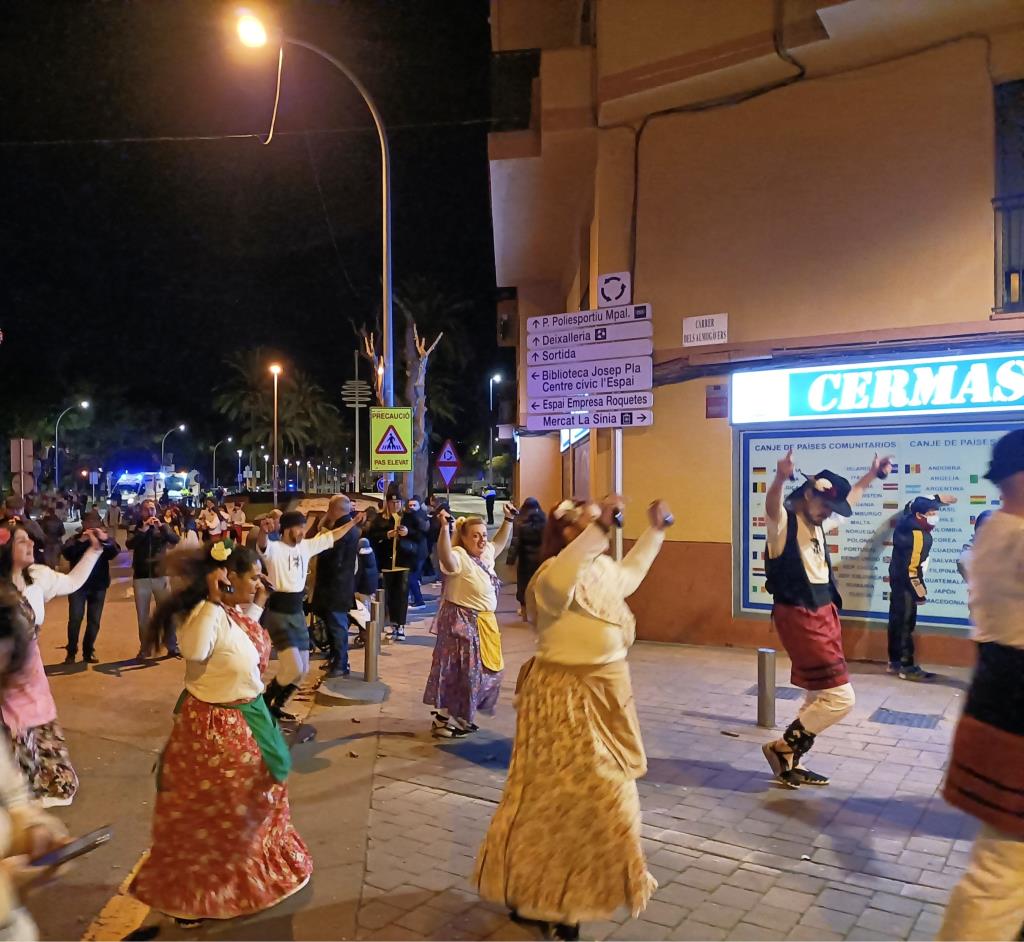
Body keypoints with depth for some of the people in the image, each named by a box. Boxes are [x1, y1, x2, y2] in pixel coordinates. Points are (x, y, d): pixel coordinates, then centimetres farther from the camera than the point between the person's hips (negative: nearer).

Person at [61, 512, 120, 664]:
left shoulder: (106, 538, 6)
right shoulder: (75, 539, 3)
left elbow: (114, 552, -12)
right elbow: (66, 554, -14)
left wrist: (105, 539, -29)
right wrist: (80, 541, -27)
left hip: (98, 585, 1)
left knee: (94, 620, 6)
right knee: (75, 618, -7)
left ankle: (88, 652, 16)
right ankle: (71, 652, 4)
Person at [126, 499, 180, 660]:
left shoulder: (163, 527, 7)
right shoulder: (134, 528, 5)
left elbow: (175, 540, -11)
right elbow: (129, 544, -13)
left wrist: (161, 527, -24)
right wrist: (143, 530, -23)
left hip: (160, 575, 0)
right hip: (140, 577, 0)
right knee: (142, 615, 6)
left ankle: (172, 646, 8)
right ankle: (145, 648, 16)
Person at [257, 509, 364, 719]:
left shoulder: (305, 546, 6)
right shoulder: (274, 548, -14)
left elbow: (330, 536, 18)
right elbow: (262, 545, -38)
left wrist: (352, 523, 20)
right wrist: (263, 532, -60)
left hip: (297, 613, 8)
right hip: (278, 614, -8)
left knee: (302, 669, 12)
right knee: (294, 669, -15)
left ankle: (276, 705, 30)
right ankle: (264, 701, 9)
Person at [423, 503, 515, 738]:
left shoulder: (486, 554, 8)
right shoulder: (459, 557, -20)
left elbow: (500, 542, 27)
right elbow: (445, 557, -43)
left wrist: (508, 520, 17)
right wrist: (444, 528, -54)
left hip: (485, 623, 10)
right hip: (462, 622, -10)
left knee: (483, 670, 16)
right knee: (458, 671, -3)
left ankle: (461, 717, 29)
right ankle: (443, 720, 8)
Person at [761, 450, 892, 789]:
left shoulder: (817, 522, 11)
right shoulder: (783, 520, -14)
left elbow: (850, 497, 33)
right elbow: (771, 505, -41)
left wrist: (872, 474, 32)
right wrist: (780, 478, -61)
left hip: (825, 613, 10)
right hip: (798, 617, -9)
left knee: (819, 697, 14)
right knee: (840, 697, -10)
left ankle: (792, 763, 25)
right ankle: (781, 748, 5)